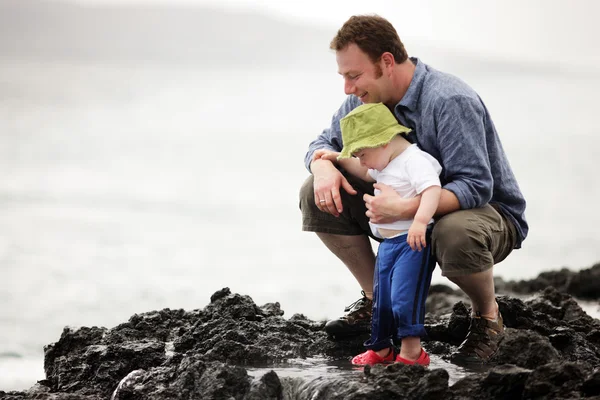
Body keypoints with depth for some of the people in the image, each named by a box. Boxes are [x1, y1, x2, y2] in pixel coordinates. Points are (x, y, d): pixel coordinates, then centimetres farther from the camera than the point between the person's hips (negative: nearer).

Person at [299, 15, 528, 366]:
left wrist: (407, 208, -47)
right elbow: (326, 142, 7)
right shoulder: (366, 98, -5)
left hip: (485, 209, -7)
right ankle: (376, 298, 8)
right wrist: (324, 168, -19)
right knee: (317, 194, -7)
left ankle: (488, 317, -10)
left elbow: (476, 187, -34)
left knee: (455, 234, -44)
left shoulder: (450, 101, -28)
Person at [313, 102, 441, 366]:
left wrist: (420, 221, -44)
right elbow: (367, 173, 36)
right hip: (388, 243, 10)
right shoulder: (386, 165, 15)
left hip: (413, 242, -10)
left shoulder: (415, 161, -18)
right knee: (382, 298, 14)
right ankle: (381, 348, 25)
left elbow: (432, 189, -31)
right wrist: (339, 158, 28)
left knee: (404, 295, -15)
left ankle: (411, 351, -11)